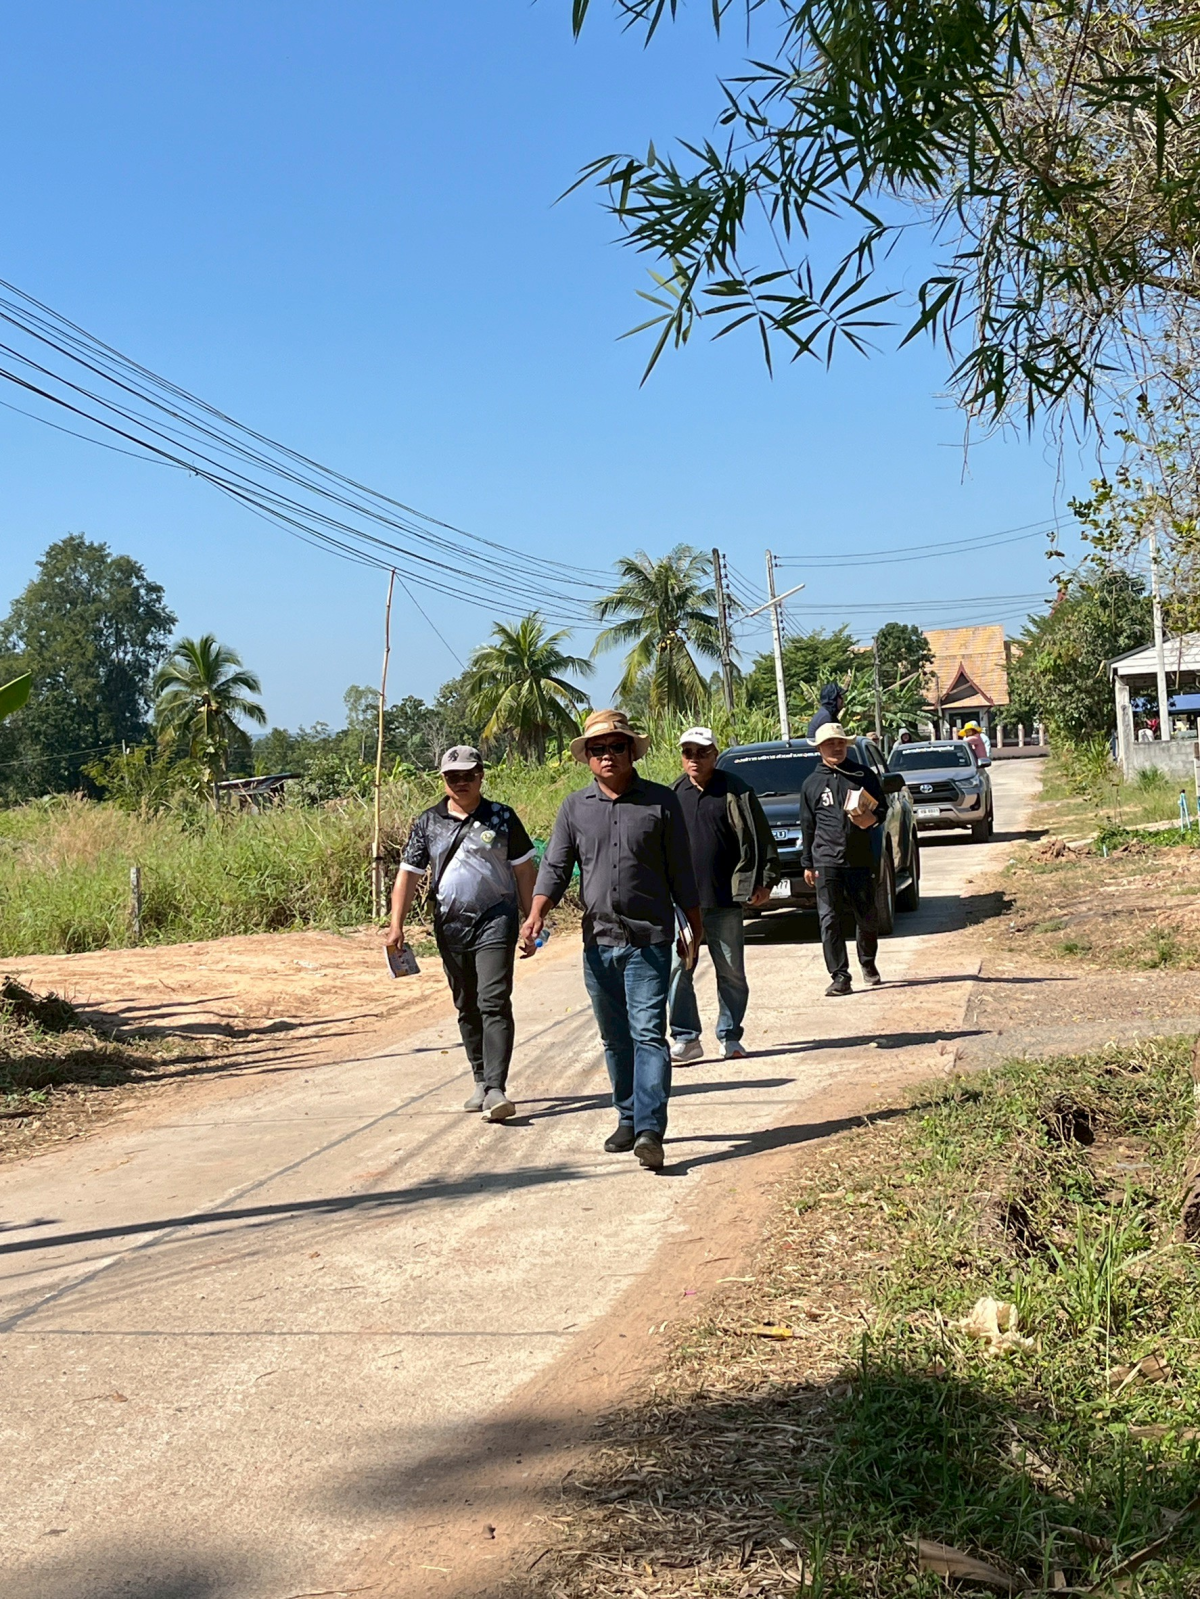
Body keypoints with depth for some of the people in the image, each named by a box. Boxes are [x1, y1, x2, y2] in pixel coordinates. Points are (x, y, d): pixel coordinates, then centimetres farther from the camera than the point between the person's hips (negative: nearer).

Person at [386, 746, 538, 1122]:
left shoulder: (502, 818, 2)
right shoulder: (428, 823, 7)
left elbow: (524, 871, 6)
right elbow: (408, 875, 6)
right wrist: (397, 925, -2)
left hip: (495, 921, -3)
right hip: (450, 926, 3)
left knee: (494, 1003, -14)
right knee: (466, 1008, 12)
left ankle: (496, 1089, -18)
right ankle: (481, 1082, 24)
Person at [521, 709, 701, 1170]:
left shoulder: (661, 802, 1)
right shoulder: (574, 807, 7)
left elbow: (681, 873, 6)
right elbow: (555, 867, 4)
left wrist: (695, 929, 8)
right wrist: (536, 914, -13)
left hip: (649, 940, -3)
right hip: (598, 940, 3)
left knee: (648, 1034, -11)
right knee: (615, 1040, 12)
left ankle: (650, 1130, -16)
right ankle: (628, 1120, 25)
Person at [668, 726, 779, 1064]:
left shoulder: (735, 791, -2)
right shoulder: (675, 795, 8)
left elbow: (759, 839, -1)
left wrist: (764, 881, -6)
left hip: (724, 900, -2)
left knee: (731, 973, 6)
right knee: (677, 970, -4)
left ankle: (729, 1038, 19)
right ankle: (686, 1039, 4)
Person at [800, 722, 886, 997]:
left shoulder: (864, 776, 7)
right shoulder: (812, 784, 10)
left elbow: (882, 809, 11)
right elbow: (808, 827, 12)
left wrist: (871, 818, -12)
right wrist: (807, 863, 9)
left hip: (860, 859, 0)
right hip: (826, 861, 0)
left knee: (867, 917, 8)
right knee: (830, 920, -6)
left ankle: (868, 965, 32)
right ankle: (839, 977, -5)